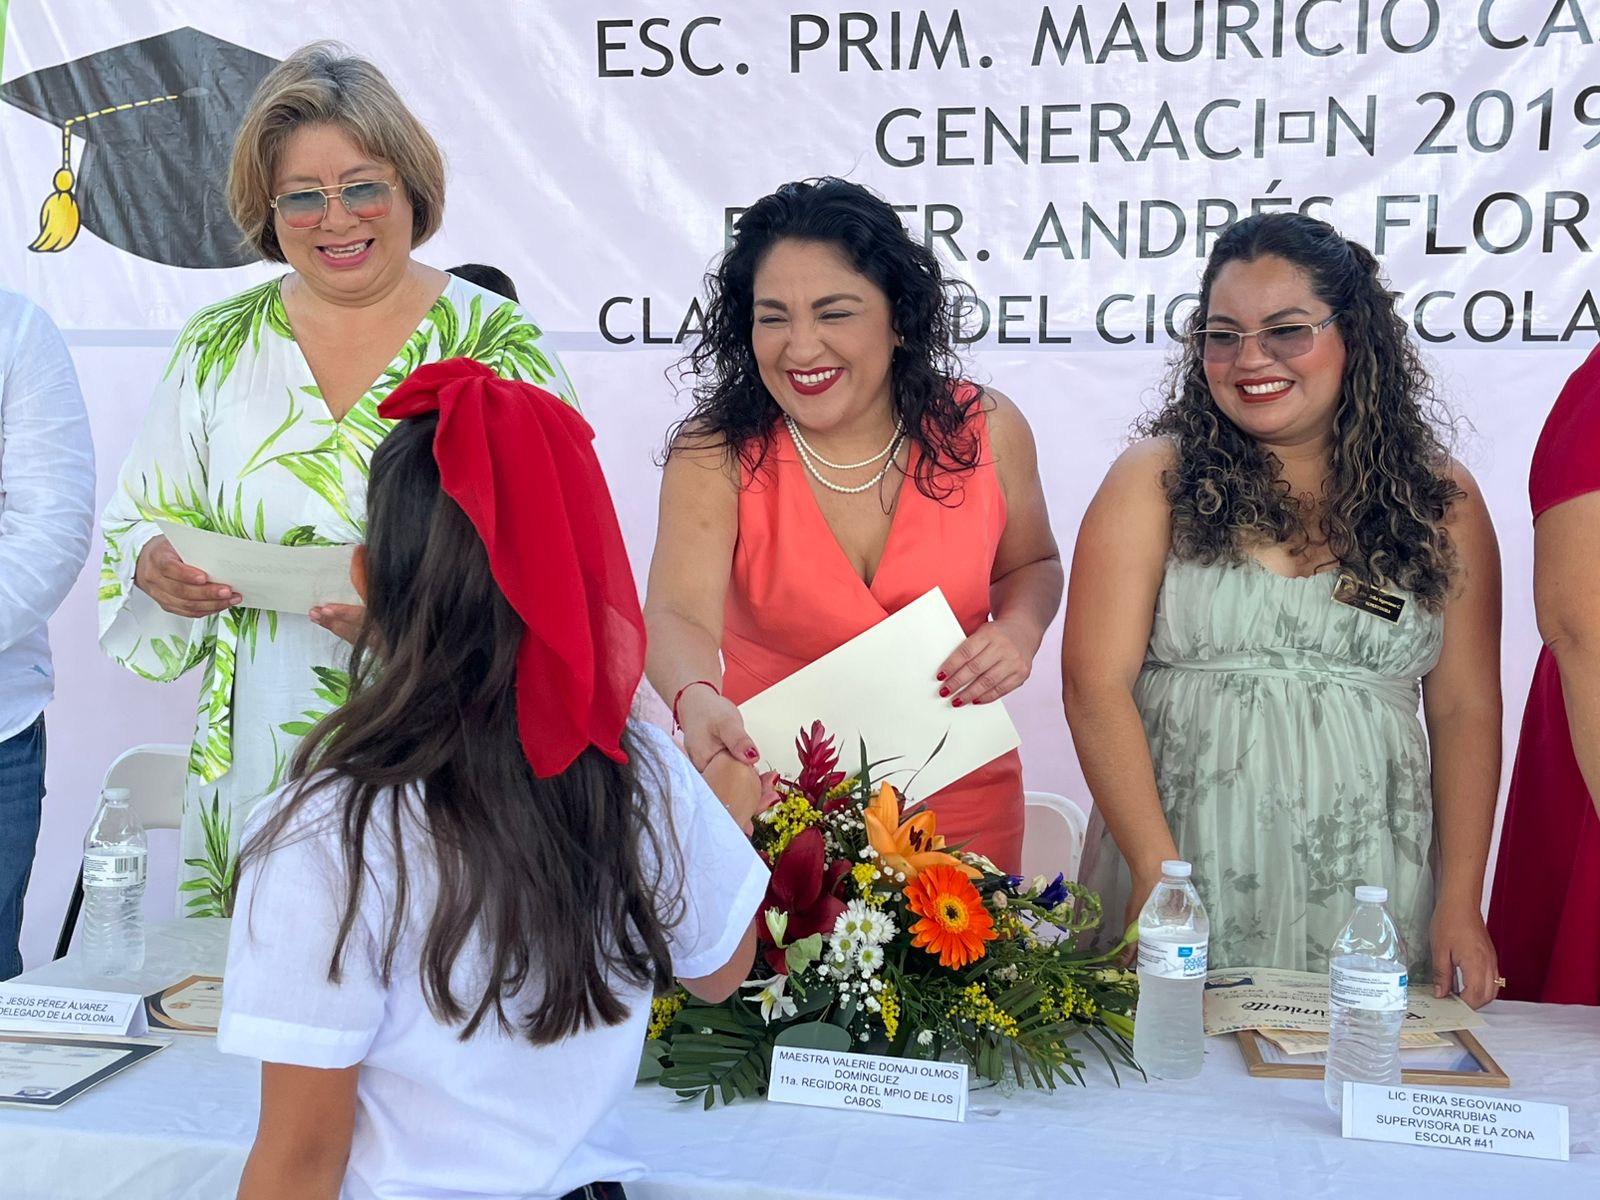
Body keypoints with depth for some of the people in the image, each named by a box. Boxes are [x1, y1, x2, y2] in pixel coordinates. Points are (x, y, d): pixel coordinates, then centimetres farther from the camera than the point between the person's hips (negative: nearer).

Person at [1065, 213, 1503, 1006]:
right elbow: (1096, 684, -7)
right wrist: (1158, 873, -14)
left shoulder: (1438, 499, 5)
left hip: (1364, 886, 1)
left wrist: (1462, 900, 0)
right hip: (1182, 864, -1)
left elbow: (1464, 708, 5)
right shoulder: (1155, 480, -1)